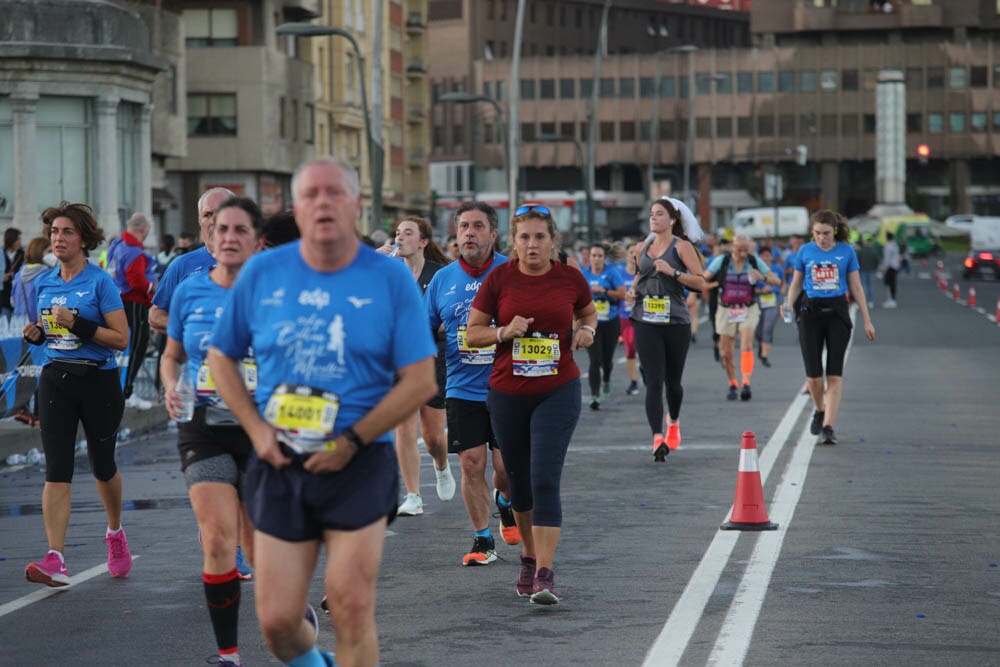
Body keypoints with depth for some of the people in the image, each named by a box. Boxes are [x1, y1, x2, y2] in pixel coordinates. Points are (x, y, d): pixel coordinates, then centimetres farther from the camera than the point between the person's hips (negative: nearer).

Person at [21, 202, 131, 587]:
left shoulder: (100, 282, -8)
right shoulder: (45, 283, 9)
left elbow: (121, 338, -13)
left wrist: (77, 323, -22)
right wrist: (36, 334, 0)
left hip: (98, 381, -3)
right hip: (56, 379, 4)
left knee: (102, 465, 12)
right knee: (57, 469, -9)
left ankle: (115, 533, 40)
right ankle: (55, 561, -17)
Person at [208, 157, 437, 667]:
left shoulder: (390, 279, -3)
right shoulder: (262, 273, 3)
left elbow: (421, 382, -5)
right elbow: (221, 357, 13)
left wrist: (352, 441, -12)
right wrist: (256, 428, -2)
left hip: (359, 463, -2)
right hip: (280, 465, 2)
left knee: (352, 610, -8)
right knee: (276, 621, 2)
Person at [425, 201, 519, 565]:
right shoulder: (443, 279, 5)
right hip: (462, 389, 2)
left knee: (507, 465, -2)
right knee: (471, 464, -1)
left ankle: (504, 500, 33)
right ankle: (483, 540, 12)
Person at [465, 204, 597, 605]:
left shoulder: (570, 279, -1)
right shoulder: (499, 279, -3)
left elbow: (588, 312, 20)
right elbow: (473, 332, 3)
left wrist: (587, 330, -2)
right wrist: (505, 332, -15)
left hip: (558, 392, -2)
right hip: (507, 393, 2)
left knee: (545, 480, -14)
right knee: (519, 481, 12)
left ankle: (545, 574, -17)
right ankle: (529, 557, 35)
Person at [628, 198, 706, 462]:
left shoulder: (682, 246, -2)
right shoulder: (643, 248, 12)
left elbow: (700, 282, -8)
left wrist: (673, 272, -18)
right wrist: (633, 288, 9)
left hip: (676, 321, -2)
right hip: (646, 321, 2)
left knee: (673, 380, 10)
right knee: (653, 381, -9)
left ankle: (673, 421, 40)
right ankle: (657, 438, -16)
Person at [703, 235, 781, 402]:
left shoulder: (755, 261, -2)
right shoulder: (721, 261, -4)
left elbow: (776, 280, -2)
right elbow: (703, 279, -3)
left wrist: (763, 277, -22)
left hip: (748, 310, -1)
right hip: (726, 311, 1)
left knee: (746, 345, -21)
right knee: (726, 353, 4)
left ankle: (746, 384, -28)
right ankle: (732, 385, 25)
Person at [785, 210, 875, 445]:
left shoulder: (846, 251, 2)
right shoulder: (805, 251, 4)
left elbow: (856, 287, 7)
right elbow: (796, 284, 14)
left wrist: (867, 320, 6)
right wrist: (789, 305, -1)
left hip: (837, 313, -1)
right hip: (811, 312, 1)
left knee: (835, 373, -7)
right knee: (813, 374, -3)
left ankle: (828, 426, -7)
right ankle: (819, 411, 26)